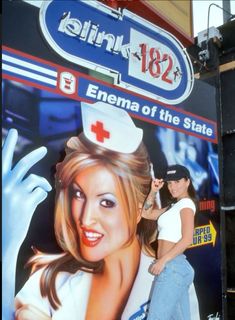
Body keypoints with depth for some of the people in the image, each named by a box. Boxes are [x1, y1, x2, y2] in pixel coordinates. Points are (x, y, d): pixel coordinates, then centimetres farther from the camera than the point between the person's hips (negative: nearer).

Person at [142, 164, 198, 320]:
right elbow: (146, 214, 24)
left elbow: (187, 240, -17)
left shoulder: (186, 204, -7)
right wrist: (153, 191, 13)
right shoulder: (174, 206, 19)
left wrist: (162, 261, -18)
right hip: (176, 268, 9)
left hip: (172, 267, -9)